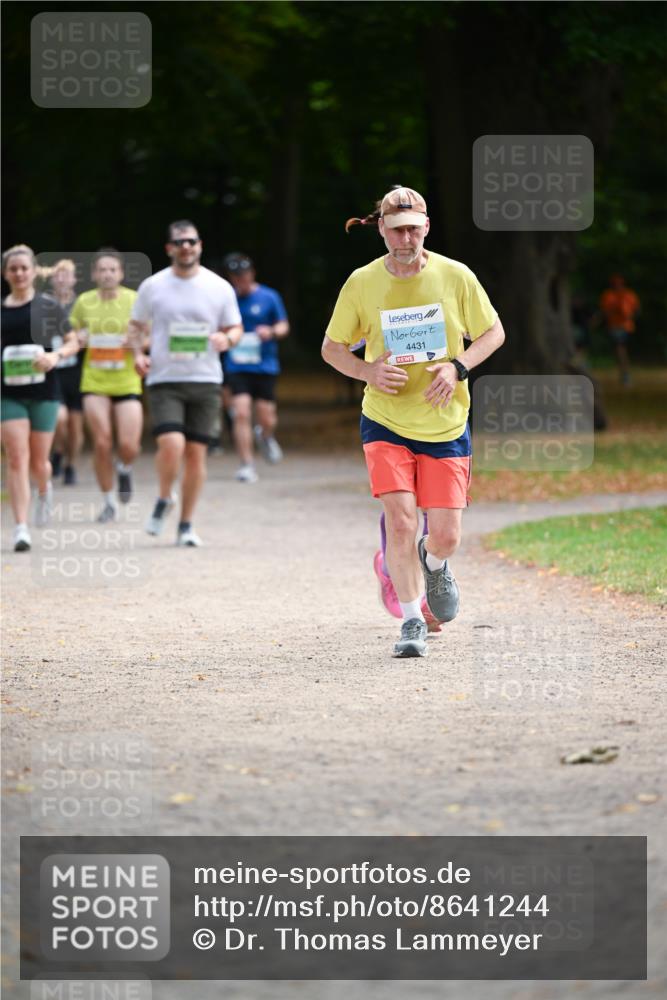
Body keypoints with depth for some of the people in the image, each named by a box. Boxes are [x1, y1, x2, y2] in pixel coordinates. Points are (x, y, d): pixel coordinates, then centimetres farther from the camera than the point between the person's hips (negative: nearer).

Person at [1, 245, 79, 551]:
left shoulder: (47, 307, 0)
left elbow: (73, 342, 5)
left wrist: (56, 355, -14)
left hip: (43, 391, -1)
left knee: (38, 461, 7)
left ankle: (45, 491, 44)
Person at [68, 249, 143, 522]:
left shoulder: (135, 300, -2)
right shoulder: (84, 302, 3)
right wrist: (78, 338, -7)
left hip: (127, 382, -1)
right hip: (94, 380, 1)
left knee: (128, 446, -9)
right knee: (102, 443, -6)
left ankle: (124, 469, 29)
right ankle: (108, 502, 10)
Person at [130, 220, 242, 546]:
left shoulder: (220, 287, 4)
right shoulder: (152, 286, 3)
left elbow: (236, 328, 12)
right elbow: (136, 325, 15)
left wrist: (227, 339, -11)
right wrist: (138, 354, -4)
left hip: (206, 381, 1)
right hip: (164, 381, -1)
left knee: (196, 452, 2)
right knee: (171, 444, -20)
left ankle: (186, 525, 14)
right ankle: (164, 500, 8)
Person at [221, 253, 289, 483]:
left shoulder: (269, 297, 0)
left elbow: (283, 326, 5)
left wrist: (272, 332, -16)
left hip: (265, 366, 0)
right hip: (237, 367, 0)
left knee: (267, 419, 2)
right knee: (241, 414, -13)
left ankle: (265, 436, 39)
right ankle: (246, 465, -7)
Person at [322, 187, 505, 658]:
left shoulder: (455, 276, -7)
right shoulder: (362, 283, -6)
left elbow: (493, 333, 5)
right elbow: (332, 347, 4)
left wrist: (457, 367, -13)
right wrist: (369, 371, -16)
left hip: (446, 425, 1)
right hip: (385, 423, -1)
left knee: (446, 536, 0)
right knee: (400, 521, -15)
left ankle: (434, 565, 38)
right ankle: (412, 621, 0)